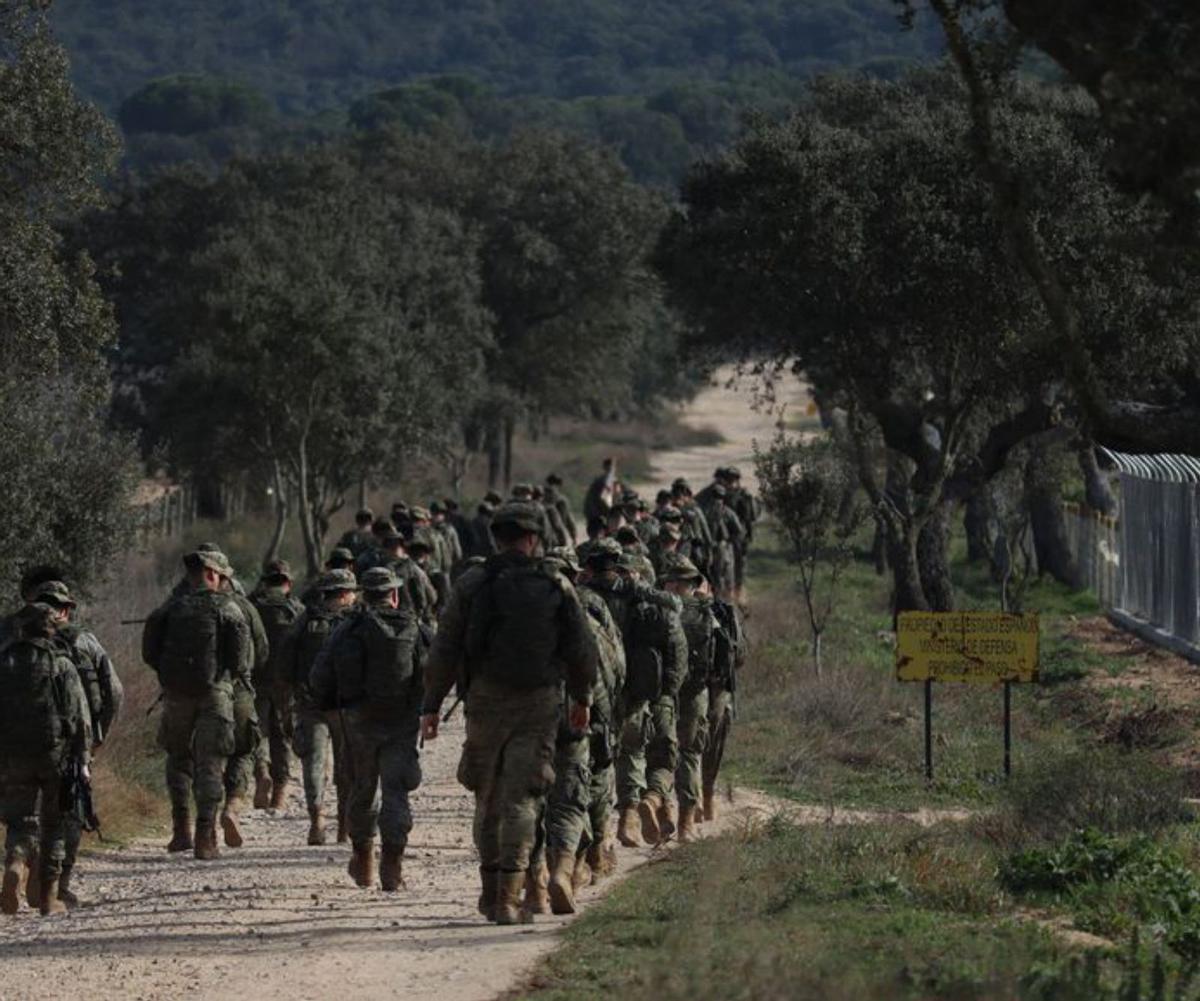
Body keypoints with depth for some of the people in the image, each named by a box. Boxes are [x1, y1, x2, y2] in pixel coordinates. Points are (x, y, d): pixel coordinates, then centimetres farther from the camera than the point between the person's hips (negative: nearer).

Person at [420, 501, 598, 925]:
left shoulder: (472, 584, -2)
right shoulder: (557, 586, -1)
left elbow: (445, 650, -3)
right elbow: (582, 650, 3)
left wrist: (432, 704, 3)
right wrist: (581, 699, 18)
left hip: (486, 700, 1)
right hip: (538, 703, -1)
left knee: (488, 798, 15)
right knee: (522, 799, -1)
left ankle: (491, 890, 20)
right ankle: (509, 897, -9)